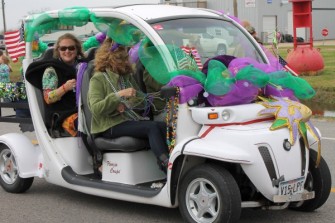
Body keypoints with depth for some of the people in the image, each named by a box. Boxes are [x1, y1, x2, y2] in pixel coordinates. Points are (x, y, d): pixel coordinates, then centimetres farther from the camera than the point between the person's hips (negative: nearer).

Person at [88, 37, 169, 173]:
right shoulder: (98, 79, 0)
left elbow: (141, 99, 16)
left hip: (132, 120, 6)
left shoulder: (127, 77, 22)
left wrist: (125, 104, -5)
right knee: (152, 127, -30)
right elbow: (96, 108, -13)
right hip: (111, 127, -6)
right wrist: (119, 95, -20)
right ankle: (166, 165, -40)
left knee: (163, 125, -23)